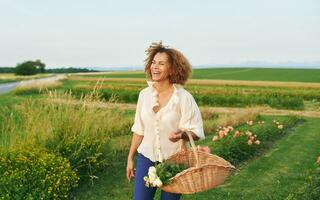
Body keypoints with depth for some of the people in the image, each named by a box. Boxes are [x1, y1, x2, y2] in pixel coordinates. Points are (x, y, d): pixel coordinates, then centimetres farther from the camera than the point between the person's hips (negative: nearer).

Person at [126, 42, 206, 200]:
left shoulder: (184, 97, -14)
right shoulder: (144, 94, -1)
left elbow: (196, 132, -11)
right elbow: (139, 130, 7)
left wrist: (181, 134, -32)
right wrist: (130, 158, 10)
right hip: (146, 158, 3)